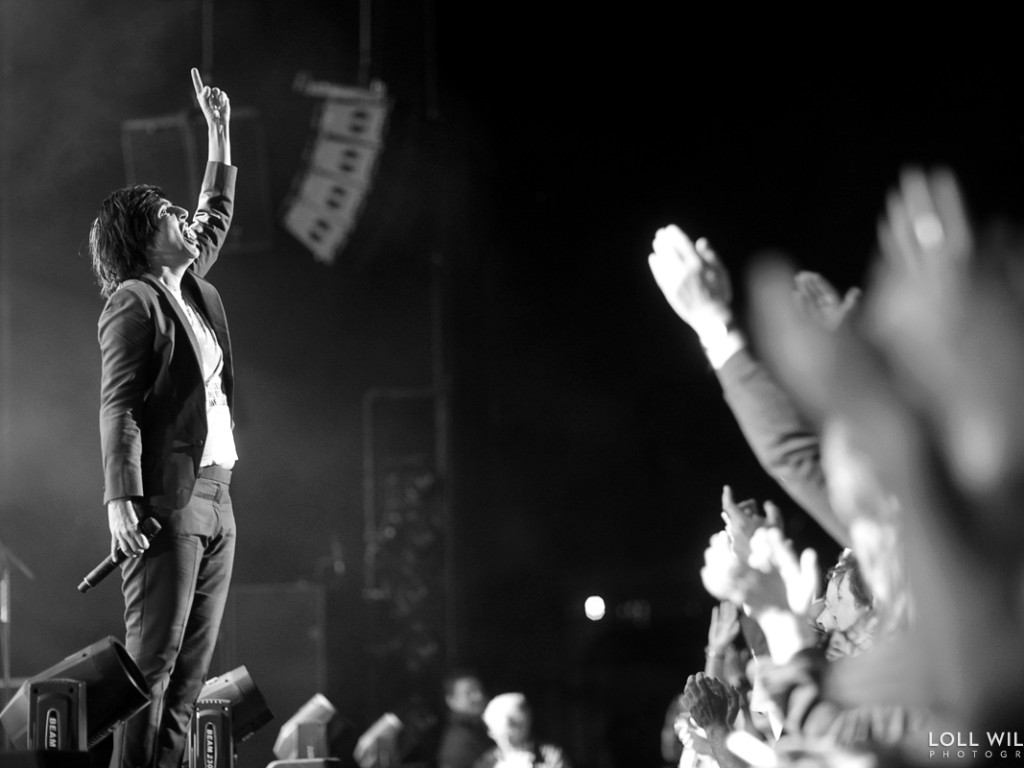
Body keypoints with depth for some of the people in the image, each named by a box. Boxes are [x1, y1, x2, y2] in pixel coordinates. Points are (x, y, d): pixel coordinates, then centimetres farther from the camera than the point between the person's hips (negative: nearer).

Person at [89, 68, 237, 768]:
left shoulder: (194, 289, 17)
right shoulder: (135, 303, -6)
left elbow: (218, 218, 35)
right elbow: (118, 407, -12)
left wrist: (221, 133, 33)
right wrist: (122, 498, -21)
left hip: (215, 499, 8)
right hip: (167, 501, -8)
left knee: (194, 664, 6)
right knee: (154, 658, -10)